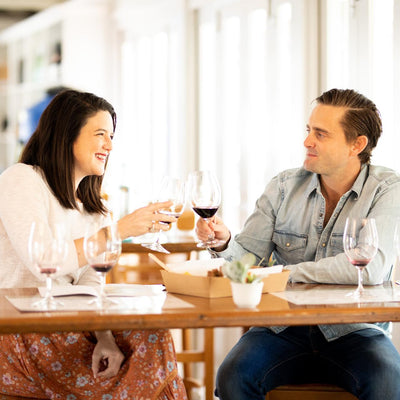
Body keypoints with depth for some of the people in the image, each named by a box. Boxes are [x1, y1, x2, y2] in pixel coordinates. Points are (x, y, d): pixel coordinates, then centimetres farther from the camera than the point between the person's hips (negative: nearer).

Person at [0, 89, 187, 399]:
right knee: (152, 340, -23)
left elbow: (88, 279, 5)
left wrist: (104, 336, -15)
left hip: (61, 324, 7)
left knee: (152, 338, -20)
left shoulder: (88, 204, 18)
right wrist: (121, 229, -22)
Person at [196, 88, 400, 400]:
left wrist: (285, 272, -17)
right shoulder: (285, 187, 6)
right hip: (284, 327, 2)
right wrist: (224, 242, -19)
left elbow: (372, 268, -21)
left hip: (353, 330, -2)